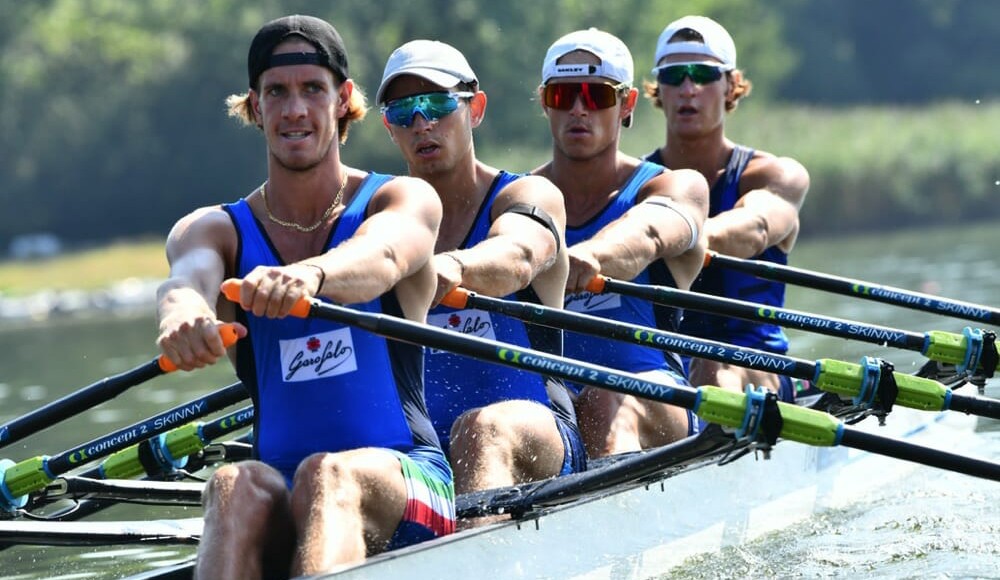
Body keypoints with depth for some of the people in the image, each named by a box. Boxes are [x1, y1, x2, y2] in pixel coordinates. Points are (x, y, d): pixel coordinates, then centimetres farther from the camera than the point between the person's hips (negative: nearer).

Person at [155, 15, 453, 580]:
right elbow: (190, 275, -14)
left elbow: (381, 257, -21)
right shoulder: (213, 230, 11)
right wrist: (184, 310, -42)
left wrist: (309, 274, -46)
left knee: (327, 475, -36)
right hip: (279, 495, 2)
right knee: (236, 485, -33)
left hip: (402, 477, -2)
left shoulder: (407, 200, 5)